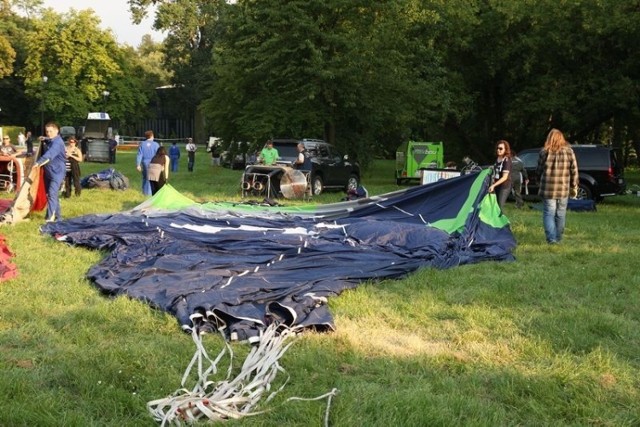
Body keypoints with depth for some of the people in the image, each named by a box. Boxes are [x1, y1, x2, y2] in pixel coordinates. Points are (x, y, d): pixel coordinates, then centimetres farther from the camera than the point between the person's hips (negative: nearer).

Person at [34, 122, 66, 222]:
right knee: (49, 194, 14)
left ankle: (50, 217, -26)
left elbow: (49, 154, -35)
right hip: (48, 172, 10)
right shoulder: (50, 141, 13)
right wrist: (43, 140, 17)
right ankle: (57, 216, 23)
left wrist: (38, 162, -47)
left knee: (52, 194, -20)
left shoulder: (57, 142, -18)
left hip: (57, 172, -10)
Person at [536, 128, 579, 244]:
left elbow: (538, 171, 0)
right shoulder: (569, 151, 0)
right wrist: (574, 187, 11)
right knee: (560, 214, 14)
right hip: (564, 190, 2)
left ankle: (551, 238, -11)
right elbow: (574, 171, 2)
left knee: (549, 213, 2)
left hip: (548, 189, -2)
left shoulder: (545, 152, -6)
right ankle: (558, 238, 22)